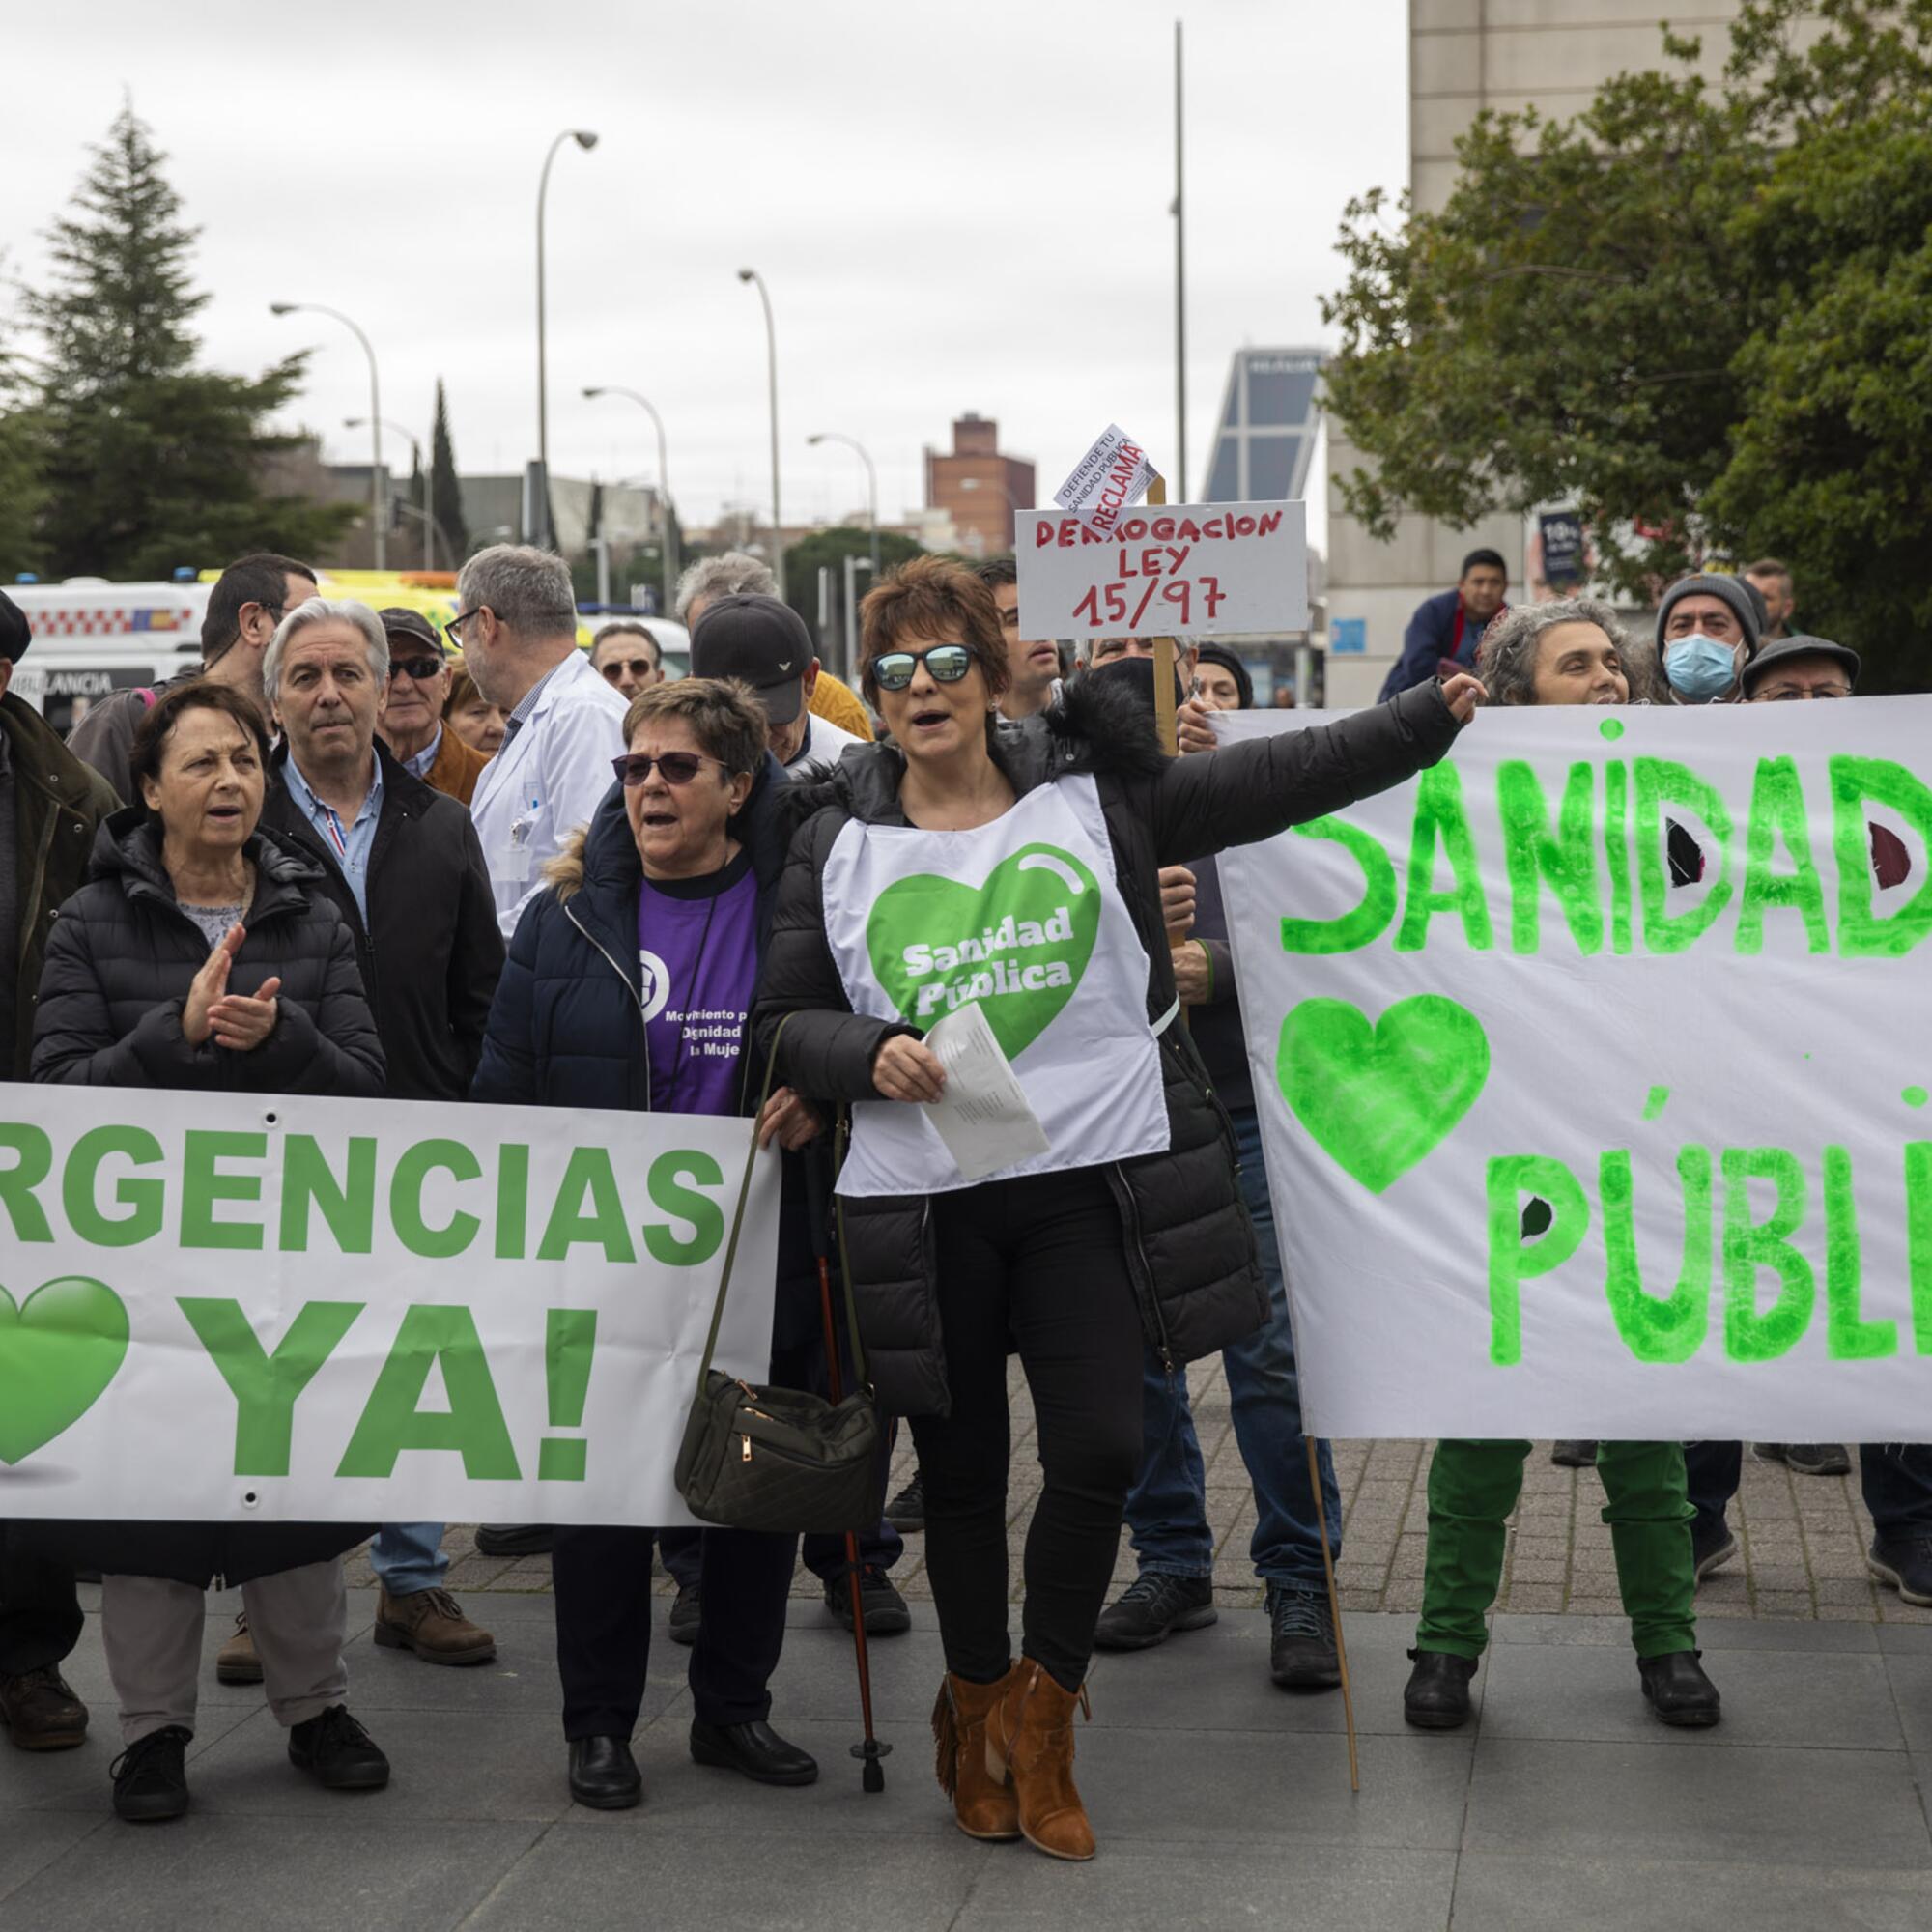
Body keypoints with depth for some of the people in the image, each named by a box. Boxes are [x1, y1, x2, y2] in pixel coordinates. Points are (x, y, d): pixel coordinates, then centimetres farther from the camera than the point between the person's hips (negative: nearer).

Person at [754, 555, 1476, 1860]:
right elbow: (787, 1021, 6)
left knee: (1101, 1451, -6)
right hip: (922, 1202, 1)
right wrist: (869, 1052, -14)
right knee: (963, 1472, 10)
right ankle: (976, 1712, 32)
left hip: (1089, 1182, 0)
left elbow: (1278, 779, 0)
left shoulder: (1094, 797, 2)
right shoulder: (837, 842, 4)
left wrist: (1434, 714, -6)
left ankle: (1041, 1715, 16)